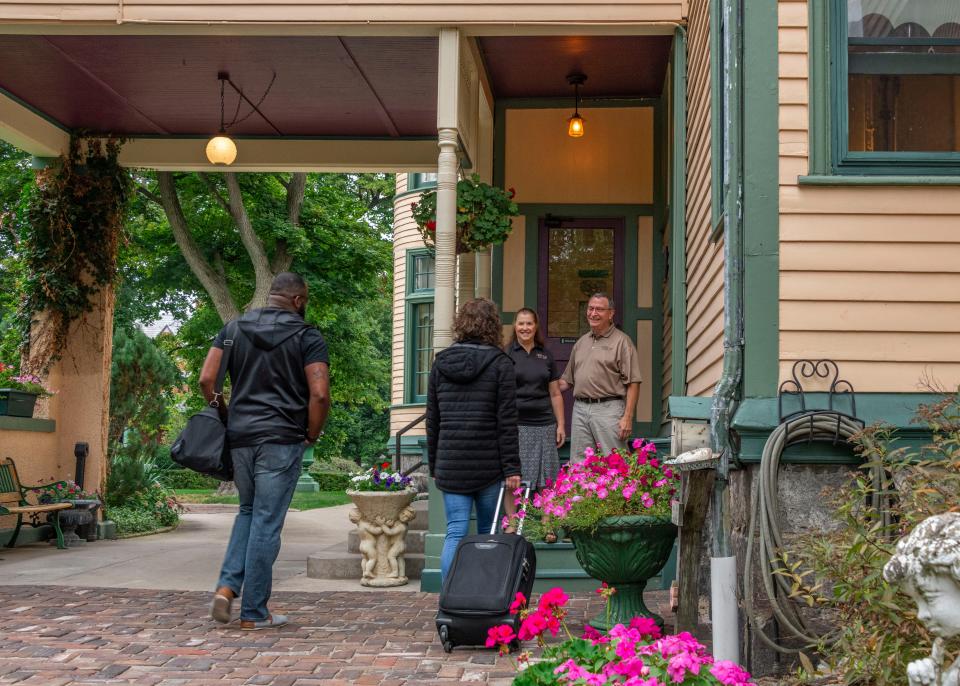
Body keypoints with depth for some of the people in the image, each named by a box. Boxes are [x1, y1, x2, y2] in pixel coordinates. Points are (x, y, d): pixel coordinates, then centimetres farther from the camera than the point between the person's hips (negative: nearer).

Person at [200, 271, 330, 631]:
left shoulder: (233, 329, 9)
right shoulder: (307, 337, -3)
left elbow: (206, 379, 1)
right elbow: (319, 395, -13)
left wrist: (223, 416, 14)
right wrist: (312, 435, 2)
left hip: (239, 436, 4)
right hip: (281, 440, -4)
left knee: (248, 511, 22)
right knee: (267, 523, 1)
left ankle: (227, 585, 6)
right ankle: (253, 612, 7)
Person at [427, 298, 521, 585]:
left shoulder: (440, 363, 7)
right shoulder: (500, 364, -4)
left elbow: (432, 421, 10)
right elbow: (507, 422, -8)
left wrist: (434, 465, 17)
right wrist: (512, 469, -6)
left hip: (449, 466, 2)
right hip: (488, 466, -2)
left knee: (455, 534, 1)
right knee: (488, 534, 12)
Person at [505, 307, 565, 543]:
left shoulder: (546, 356, 13)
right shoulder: (507, 354, 1)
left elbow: (555, 394, 15)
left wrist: (561, 424, 10)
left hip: (543, 424, 3)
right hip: (515, 424, -3)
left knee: (546, 478, 3)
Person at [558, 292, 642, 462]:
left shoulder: (621, 341, -2)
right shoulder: (581, 342, 18)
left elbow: (633, 383, -7)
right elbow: (567, 380, 24)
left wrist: (628, 417, -14)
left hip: (608, 409, -6)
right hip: (580, 408, 6)